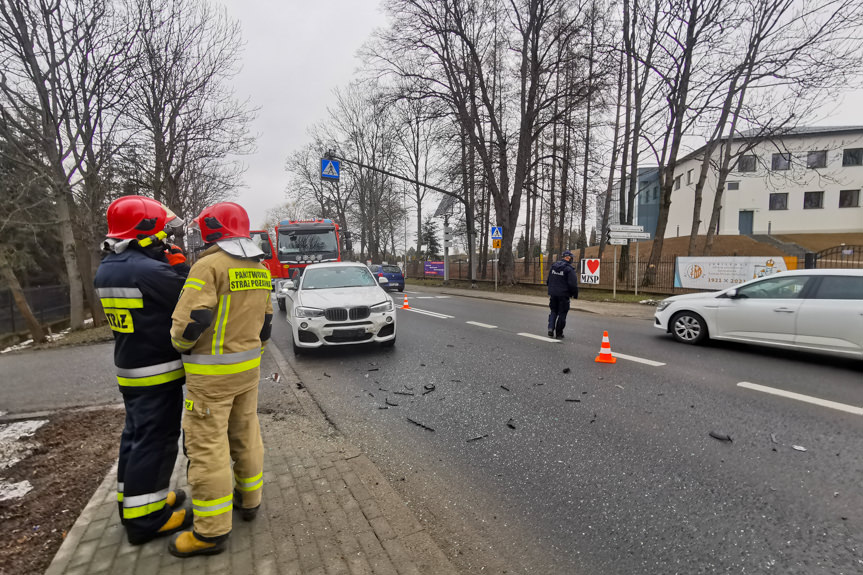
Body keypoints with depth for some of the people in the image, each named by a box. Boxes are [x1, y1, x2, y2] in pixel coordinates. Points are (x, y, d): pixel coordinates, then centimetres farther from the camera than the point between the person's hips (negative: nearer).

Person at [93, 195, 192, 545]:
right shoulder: (148, 271, -24)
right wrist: (180, 268, -1)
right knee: (156, 440, 0)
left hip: (129, 370, 9)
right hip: (157, 372, -9)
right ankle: (144, 517, 11)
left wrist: (169, 266, 3)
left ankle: (132, 499, 33)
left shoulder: (106, 270, 6)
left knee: (136, 434, 19)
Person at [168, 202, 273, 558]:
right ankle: (249, 498, 34)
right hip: (248, 367, 8)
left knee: (207, 445, 2)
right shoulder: (260, 270, 7)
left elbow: (190, 321, -23)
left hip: (212, 373, -7)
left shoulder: (210, 265, -17)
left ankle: (211, 531, 12)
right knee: (245, 434, 19)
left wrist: (179, 343, -2)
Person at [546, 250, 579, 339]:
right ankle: (558, 333, 11)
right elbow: (573, 284, -15)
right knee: (562, 314, 6)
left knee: (553, 311, 18)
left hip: (553, 294, 5)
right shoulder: (569, 269, -13)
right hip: (563, 295, -5)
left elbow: (548, 281, 15)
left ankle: (551, 328, 0)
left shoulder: (553, 266, 7)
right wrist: (575, 295, -1)